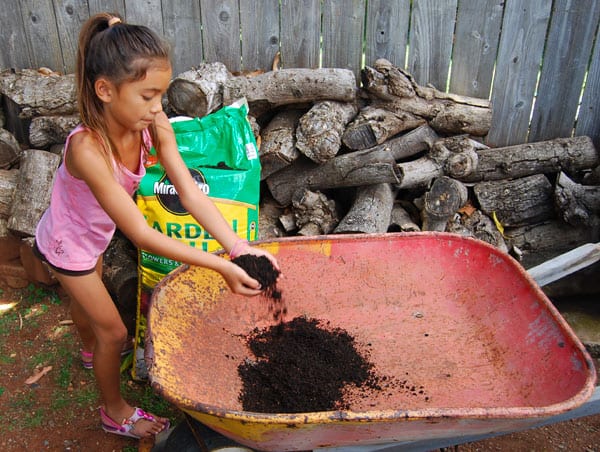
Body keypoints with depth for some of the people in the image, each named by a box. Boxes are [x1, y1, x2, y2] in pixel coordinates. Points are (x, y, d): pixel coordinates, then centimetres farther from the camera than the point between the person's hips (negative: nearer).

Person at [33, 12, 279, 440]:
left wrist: (240, 248, -38)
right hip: (67, 244, -6)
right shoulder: (87, 149, -42)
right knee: (113, 331, 7)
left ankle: (90, 347, 66)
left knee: (86, 296, 34)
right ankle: (116, 412, 35)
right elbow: (141, 235, -41)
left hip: (95, 235, 6)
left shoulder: (154, 127, -25)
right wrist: (221, 267, -43)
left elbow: (192, 195, -27)